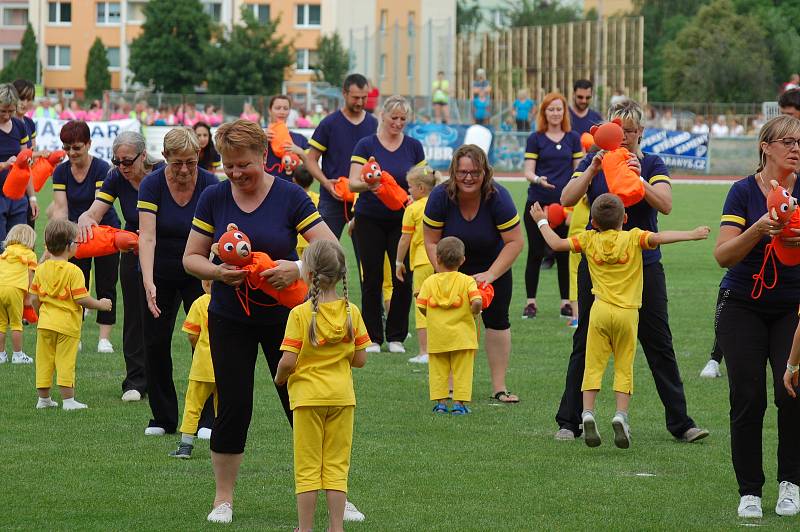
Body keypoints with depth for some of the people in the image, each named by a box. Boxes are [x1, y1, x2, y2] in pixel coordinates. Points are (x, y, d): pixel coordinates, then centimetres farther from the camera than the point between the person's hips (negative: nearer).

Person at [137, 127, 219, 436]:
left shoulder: (210, 185, -16)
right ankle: (163, 418, 15)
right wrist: (148, 283, -36)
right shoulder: (152, 185, -17)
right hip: (160, 274, 1)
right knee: (155, 342, 3)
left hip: (197, 273, -1)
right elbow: (147, 237, -25)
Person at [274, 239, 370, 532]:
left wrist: (280, 377, 4)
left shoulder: (300, 314, -14)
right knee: (337, 467, 9)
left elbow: (288, 362, -17)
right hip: (342, 397, 3)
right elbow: (360, 359, 1)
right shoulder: (351, 312, -3)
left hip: (308, 397, -3)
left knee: (307, 468, 5)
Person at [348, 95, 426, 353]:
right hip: (370, 221, -2)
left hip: (402, 221, 2)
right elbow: (353, 182, -9)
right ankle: (373, 338, 9)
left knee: (403, 279, -4)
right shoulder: (366, 145, -2)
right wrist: (367, 185, -31)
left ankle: (396, 336, 9)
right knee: (372, 280, 0)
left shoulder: (414, 146, 5)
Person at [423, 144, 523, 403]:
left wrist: (491, 275, -29)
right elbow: (431, 243, -16)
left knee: (497, 320, -5)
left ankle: (499, 386, 0)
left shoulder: (497, 197, -28)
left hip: (492, 264, -1)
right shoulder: (440, 197, -24)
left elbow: (515, 241, -22)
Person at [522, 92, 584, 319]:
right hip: (538, 203, -1)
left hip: (564, 204, 2)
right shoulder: (536, 139, 2)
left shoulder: (573, 138, 8)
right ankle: (531, 302, 8)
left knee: (564, 253, 3)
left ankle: (566, 302, 11)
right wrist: (538, 179, -24)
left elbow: (579, 171, 9)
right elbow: (528, 171, -3)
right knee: (535, 252, 1)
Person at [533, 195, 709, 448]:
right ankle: (621, 415, -8)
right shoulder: (633, 238, -1)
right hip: (627, 312, -1)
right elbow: (658, 238, -16)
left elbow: (556, 244, 6)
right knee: (624, 367, 6)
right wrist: (690, 235, -16)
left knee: (593, 365, 4)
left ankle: (587, 413, -10)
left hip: (601, 310, 1)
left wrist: (542, 222, 21)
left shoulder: (589, 240, 4)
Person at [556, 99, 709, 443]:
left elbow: (665, 204, -14)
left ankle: (680, 422, 7)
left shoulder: (652, 164, 3)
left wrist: (638, 179, -28)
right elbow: (567, 199, -9)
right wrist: (592, 170, -21)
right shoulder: (594, 162, 4)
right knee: (585, 343, 3)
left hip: (644, 264, 0)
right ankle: (569, 421, 11)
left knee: (659, 344, 2)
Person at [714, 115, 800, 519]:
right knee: (748, 399, -6)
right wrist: (758, 231, -27)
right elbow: (724, 255, -11)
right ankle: (749, 491, 4)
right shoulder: (744, 191, -5)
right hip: (744, 307, -1)